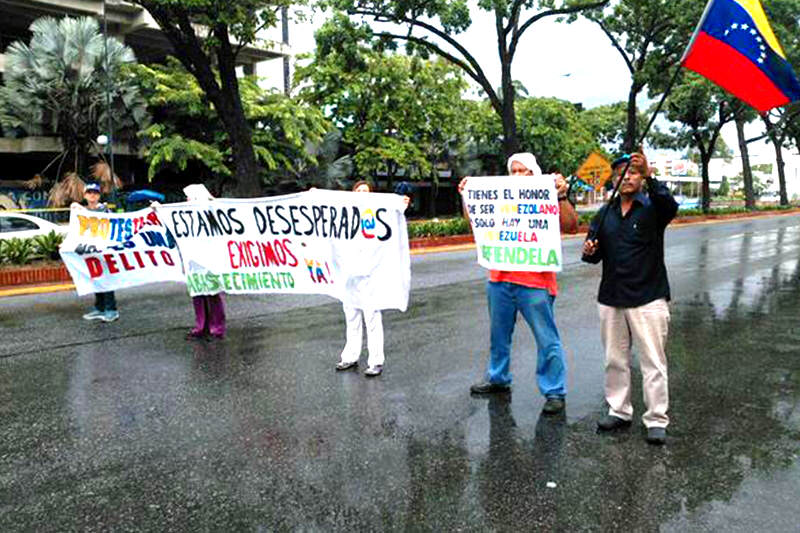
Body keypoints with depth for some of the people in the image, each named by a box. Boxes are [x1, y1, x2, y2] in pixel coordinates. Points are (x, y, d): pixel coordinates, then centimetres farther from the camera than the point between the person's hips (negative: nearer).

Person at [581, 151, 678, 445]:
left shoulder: (652, 208, -2)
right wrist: (589, 251, -11)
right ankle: (619, 411, 24)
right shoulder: (605, 213, 11)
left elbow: (670, 206, -27)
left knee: (653, 361, 0)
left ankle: (656, 420, 9)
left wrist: (650, 177, -41)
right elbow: (595, 253, 13)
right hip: (610, 298, 5)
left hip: (648, 298, -4)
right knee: (615, 360, 12)